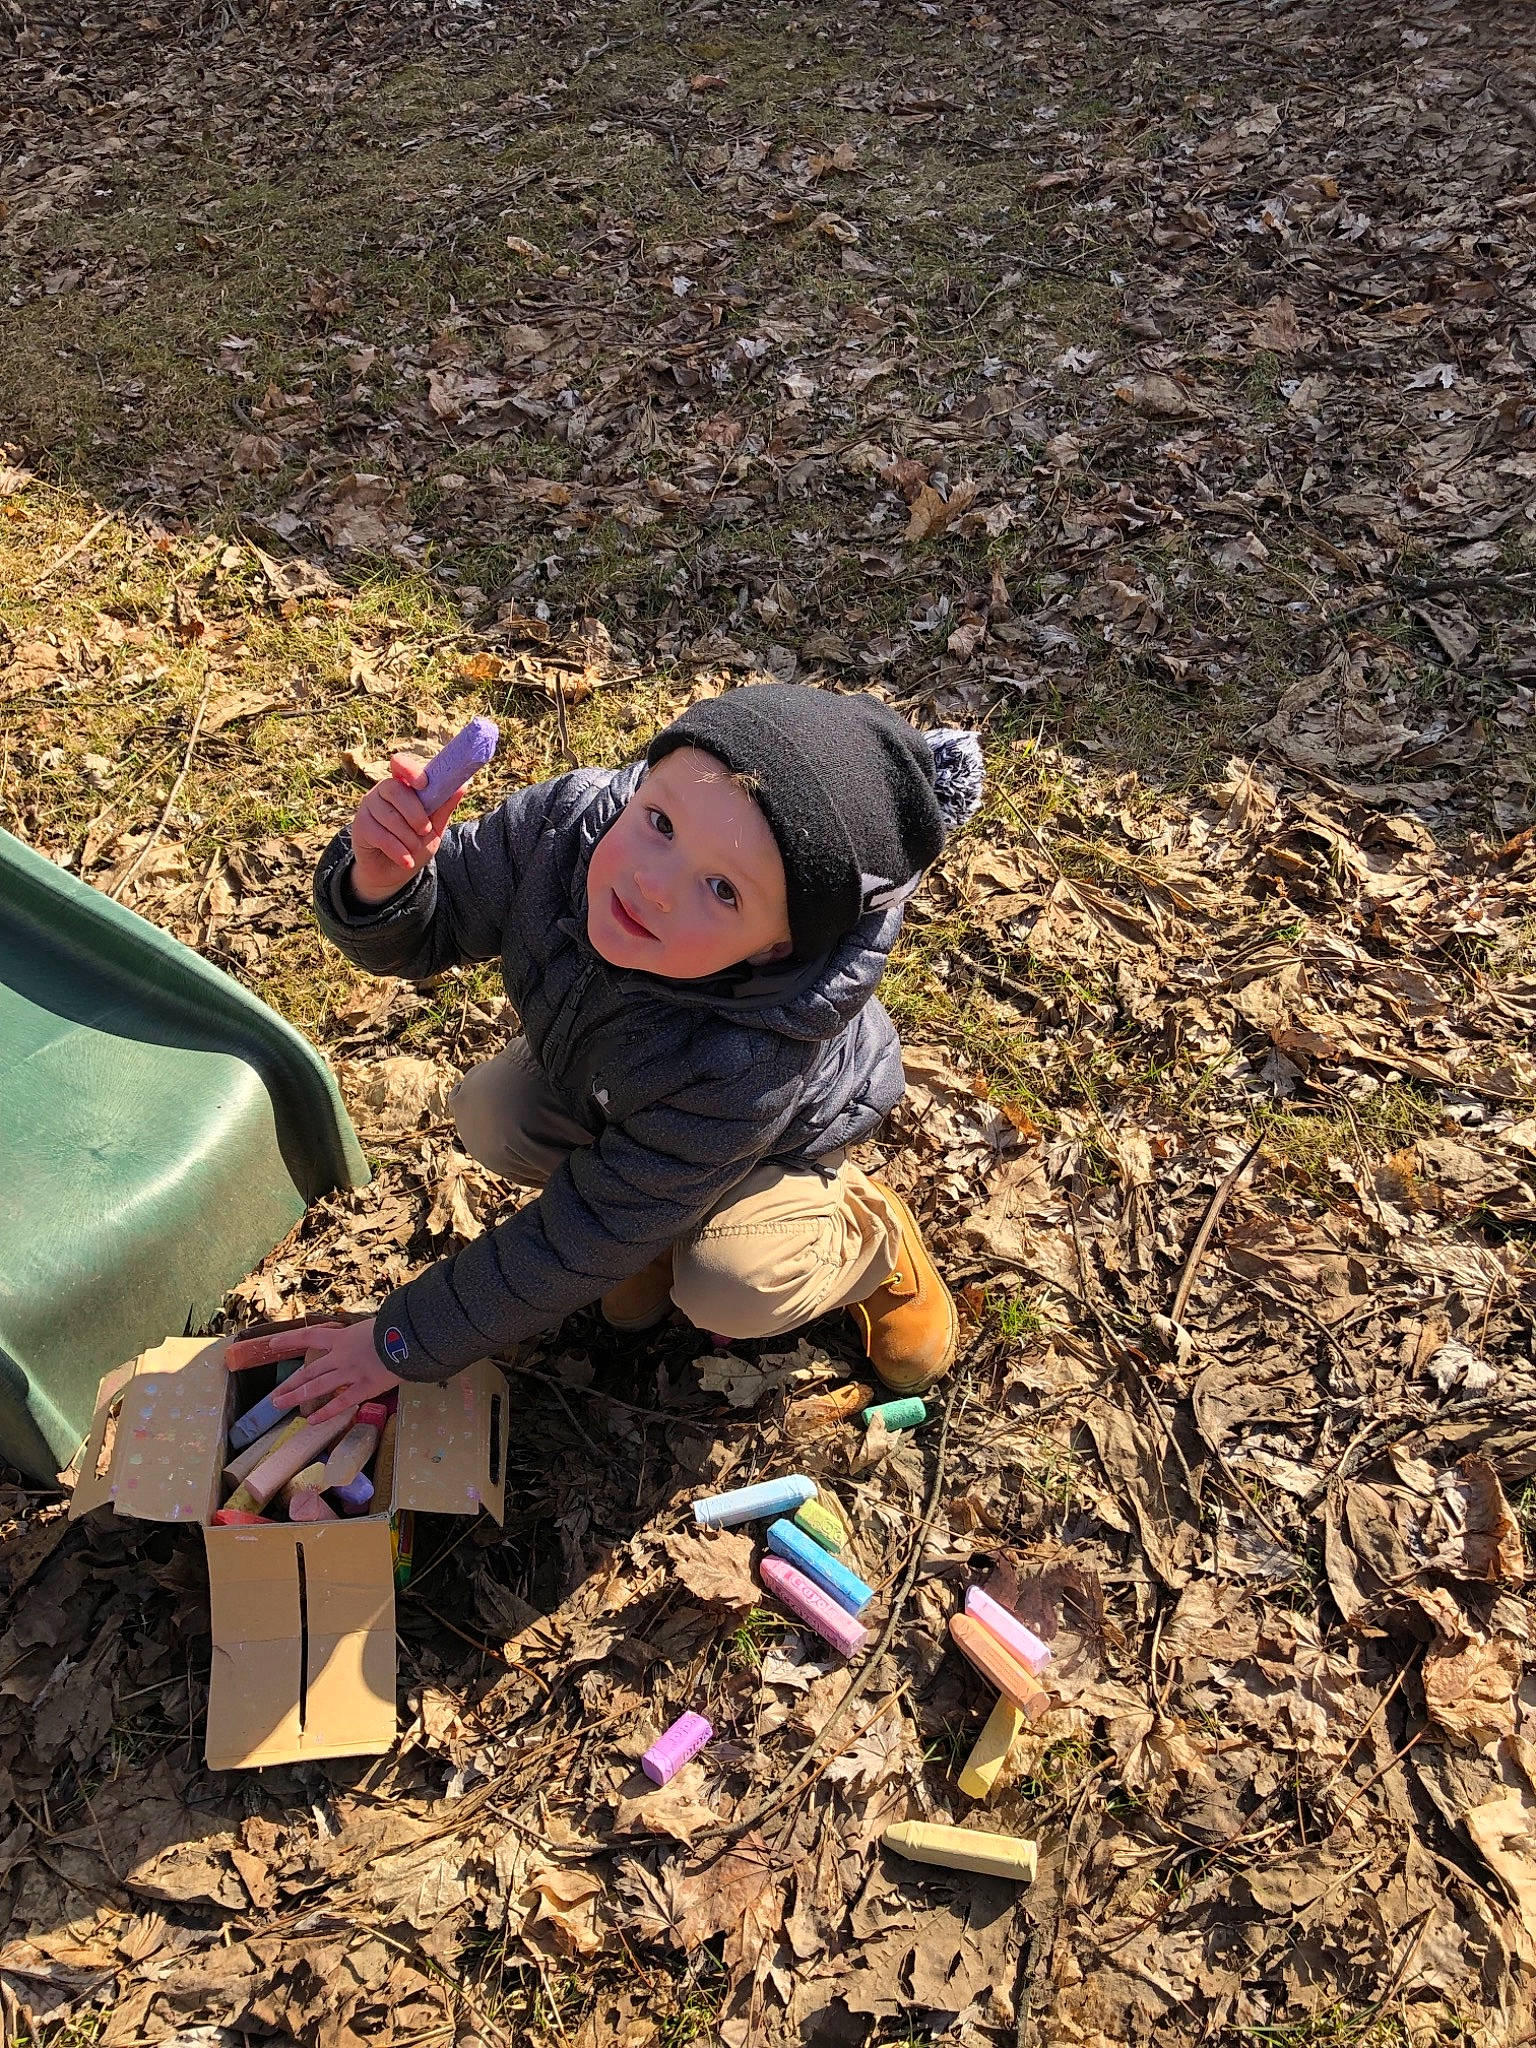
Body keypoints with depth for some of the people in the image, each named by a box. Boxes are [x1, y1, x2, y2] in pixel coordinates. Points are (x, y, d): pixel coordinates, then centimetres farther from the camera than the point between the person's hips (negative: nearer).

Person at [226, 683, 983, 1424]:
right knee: (489, 1115, -21)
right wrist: (380, 882, -44)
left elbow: (581, 1241, -35)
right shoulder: (567, 823, -35)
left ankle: (867, 1234, 6)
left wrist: (404, 1342, -26)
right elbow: (430, 925, -18)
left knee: (730, 1293, -29)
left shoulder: (741, 1061, -47)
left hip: (780, 1134, -5)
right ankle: (662, 1224, 8)